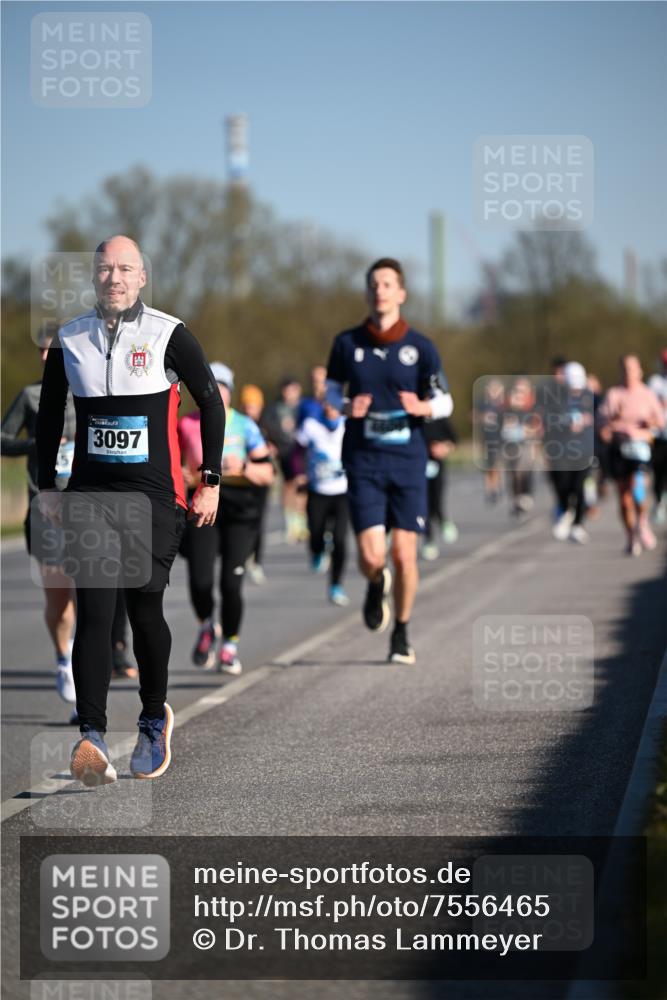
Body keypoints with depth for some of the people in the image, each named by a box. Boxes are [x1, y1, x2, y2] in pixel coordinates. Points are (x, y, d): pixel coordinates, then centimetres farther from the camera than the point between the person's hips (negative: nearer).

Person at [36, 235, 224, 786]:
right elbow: (50, 415, 17)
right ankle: (92, 737, -19)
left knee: (145, 610, -2)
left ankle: (154, 720, 23)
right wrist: (47, 486, 14)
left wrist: (211, 482, 3)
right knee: (93, 611, -10)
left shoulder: (170, 336, -4)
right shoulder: (69, 340, 6)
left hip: (155, 496, -2)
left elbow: (211, 404, 4)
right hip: (90, 494, 2)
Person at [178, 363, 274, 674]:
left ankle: (229, 646, 13)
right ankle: (207, 628, 19)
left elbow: (267, 474, 2)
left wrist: (243, 467, -17)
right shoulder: (186, 425, 6)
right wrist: (178, 473, -6)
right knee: (200, 581, -14)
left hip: (238, 508, -1)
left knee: (231, 583, -10)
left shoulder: (245, 427, 3)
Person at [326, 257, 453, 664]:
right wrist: (347, 409, -9)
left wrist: (422, 407, -16)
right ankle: (377, 585, 27)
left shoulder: (421, 347, 1)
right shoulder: (347, 343, 4)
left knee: (404, 555, -2)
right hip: (364, 462, 0)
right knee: (371, 556, -11)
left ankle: (402, 633, 20)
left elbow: (445, 402, 7)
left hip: (408, 462, 0)